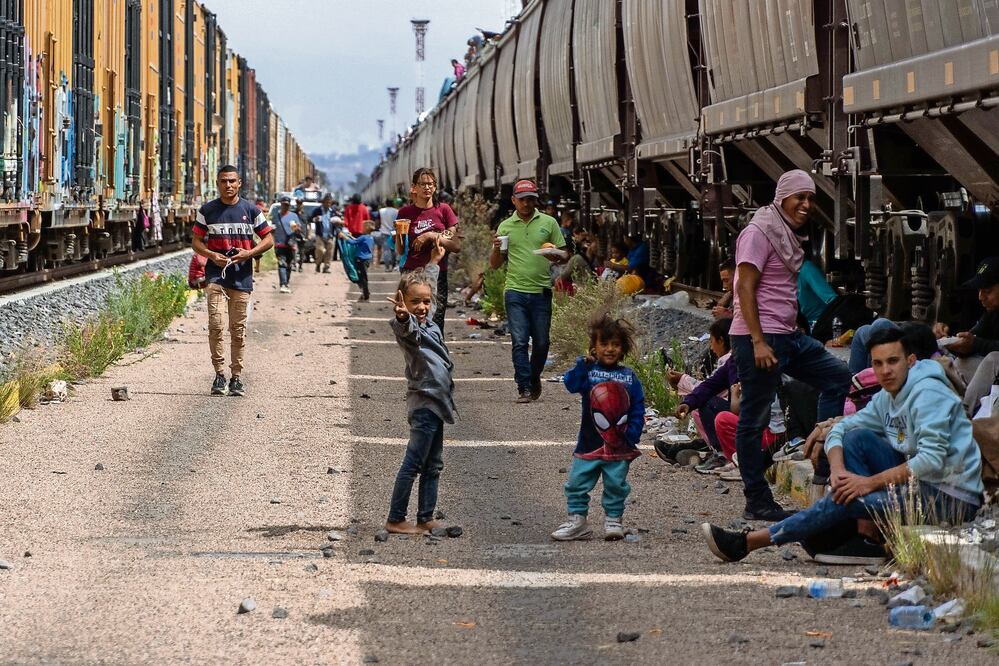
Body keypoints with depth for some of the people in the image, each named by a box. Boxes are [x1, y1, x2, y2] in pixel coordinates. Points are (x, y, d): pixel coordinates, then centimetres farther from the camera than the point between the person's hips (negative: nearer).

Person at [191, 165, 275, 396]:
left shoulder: (250, 210, 4)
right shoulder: (207, 210, 4)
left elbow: (268, 239, 9)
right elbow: (196, 241, 9)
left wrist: (249, 253, -9)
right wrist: (212, 255, -10)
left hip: (242, 277, 1)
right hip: (216, 275, -1)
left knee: (238, 329, 5)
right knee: (215, 323, -15)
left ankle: (236, 377, 14)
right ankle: (219, 374, -9)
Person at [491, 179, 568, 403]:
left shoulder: (548, 223, 7)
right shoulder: (505, 227, 9)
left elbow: (564, 257, 8)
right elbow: (494, 264, 12)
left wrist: (556, 257, -14)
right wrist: (496, 248, -9)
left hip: (541, 292, 0)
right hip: (515, 292, 0)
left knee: (541, 342, 6)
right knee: (520, 341, -7)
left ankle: (534, 377, 30)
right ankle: (524, 388, -5)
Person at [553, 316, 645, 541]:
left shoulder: (629, 377, 4)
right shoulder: (588, 371, 1)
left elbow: (638, 410, 4)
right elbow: (571, 384, -17)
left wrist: (632, 435, -5)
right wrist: (584, 363, -25)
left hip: (618, 445, 0)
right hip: (589, 443, 0)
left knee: (616, 484, 6)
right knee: (577, 483, 2)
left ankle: (613, 520, 19)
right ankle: (577, 521, 12)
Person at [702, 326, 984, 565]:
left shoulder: (929, 394, -16)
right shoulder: (886, 398, 11)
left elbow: (932, 460, -26)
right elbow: (840, 430, 12)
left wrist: (871, 482, -24)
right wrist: (838, 470, -11)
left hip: (953, 497, -8)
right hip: (921, 485, 9)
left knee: (848, 500, -18)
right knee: (858, 438, -2)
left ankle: (748, 542, -15)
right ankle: (866, 539, -11)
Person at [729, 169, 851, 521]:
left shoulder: (787, 235, 18)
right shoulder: (759, 233, -11)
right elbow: (745, 288, -17)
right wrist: (758, 342, -23)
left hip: (787, 336, 10)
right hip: (760, 337, -10)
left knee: (837, 375, 9)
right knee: (753, 420, -3)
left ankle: (825, 465, 7)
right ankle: (757, 502, 1)